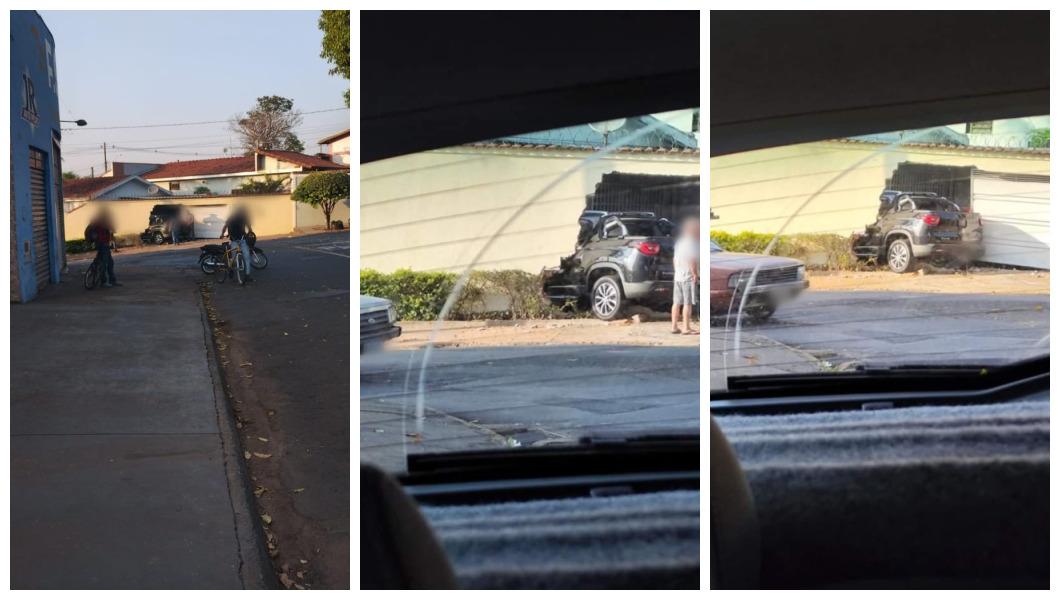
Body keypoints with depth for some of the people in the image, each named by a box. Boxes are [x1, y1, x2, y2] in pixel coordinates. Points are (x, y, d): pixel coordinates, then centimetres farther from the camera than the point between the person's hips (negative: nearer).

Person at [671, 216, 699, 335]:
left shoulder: (679, 242, 16)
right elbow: (692, 261, -20)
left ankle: (674, 327, 13)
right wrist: (695, 275, -15)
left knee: (677, 303, 10)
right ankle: (687, 328, -6)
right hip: (688, 277, -9)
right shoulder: (692, 244, -13)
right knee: (688, 304, -6)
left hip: (677, 277, 9)